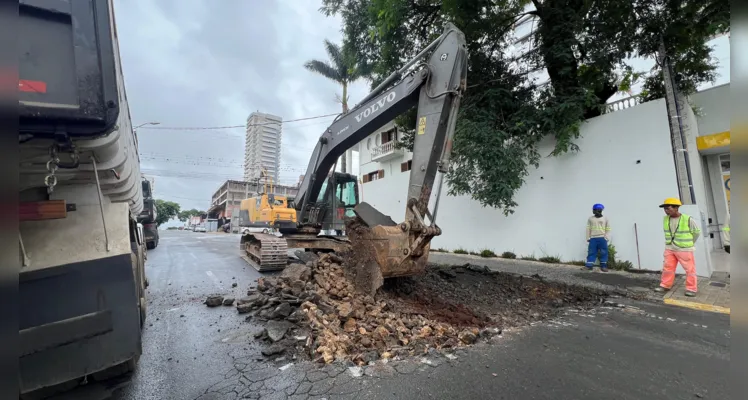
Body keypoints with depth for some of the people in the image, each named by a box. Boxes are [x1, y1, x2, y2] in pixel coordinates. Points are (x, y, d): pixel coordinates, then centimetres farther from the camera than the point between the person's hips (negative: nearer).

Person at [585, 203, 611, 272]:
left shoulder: (605, 218, 6)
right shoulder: (590, 219, 8)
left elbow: (608, 229, 4)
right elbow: (588, 229, 7)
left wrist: (606, 238, -4)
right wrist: (588, 238, 2)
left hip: (602, 238, 0)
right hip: (593, 238, 0)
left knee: (603, 253, 3)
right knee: (591, 252, 1)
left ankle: (603, 266, 12)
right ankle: (589, 266, 1)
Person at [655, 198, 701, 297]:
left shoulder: (688, 219, -14)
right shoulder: (665, 219, -1)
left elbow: (697, 232, 0)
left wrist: (688, 244, 10)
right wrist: (671, 243, 14)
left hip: (684, 249, -4)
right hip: (670, 249, 4)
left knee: (689, 269, 5)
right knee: (667, 267, 7)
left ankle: (691, 289, 15)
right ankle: (665, 286, 15)